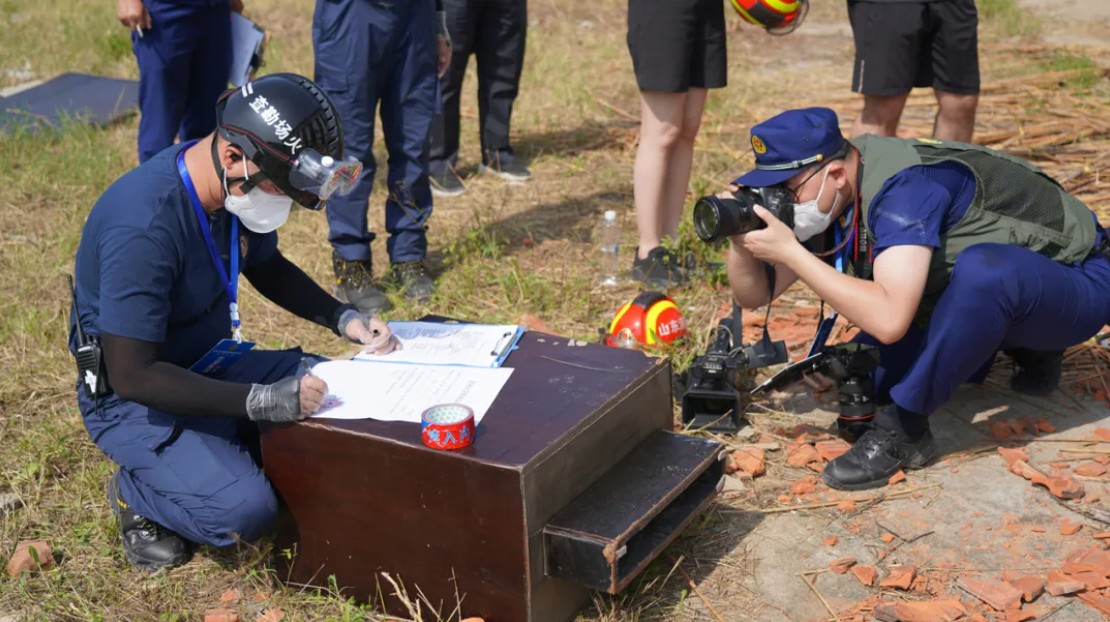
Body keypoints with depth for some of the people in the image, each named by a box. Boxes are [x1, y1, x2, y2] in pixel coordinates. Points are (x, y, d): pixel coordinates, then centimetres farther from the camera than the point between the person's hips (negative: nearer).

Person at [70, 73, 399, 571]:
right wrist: (262, 401, -31)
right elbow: (133, 376, -30)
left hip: (212, 364, 8)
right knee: (245, 510, -26)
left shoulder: (241, 187, -8)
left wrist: (343, 319, -3)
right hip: (133, 397, -8)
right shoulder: (143, 226, -33)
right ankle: (136, 491, 3)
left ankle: (224, 452, 10)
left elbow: (268, 267, 12)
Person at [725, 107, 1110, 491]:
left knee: (983, 268, -40)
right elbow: (755, 295, -3)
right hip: (988, 298, 8)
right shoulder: (825, 199, -8)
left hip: (1075, 282, -8)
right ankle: (1027, 349, 13)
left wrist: (790, 251, -38)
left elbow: (889, 321, -42)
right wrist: (741, 236, -23)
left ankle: (903, 429, -23)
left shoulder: (903, 184, -32)